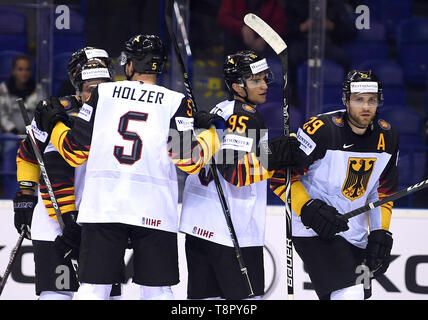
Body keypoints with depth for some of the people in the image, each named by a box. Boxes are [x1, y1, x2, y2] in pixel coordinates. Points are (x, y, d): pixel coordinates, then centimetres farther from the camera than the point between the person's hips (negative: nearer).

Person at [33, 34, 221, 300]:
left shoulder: (103, 93, 5)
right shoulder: (176, 102, 1)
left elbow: (76, 151, 6)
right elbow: (188, 160, -3)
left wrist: (54, 125, 25)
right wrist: (211, 135, 14)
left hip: (102, 207, 1)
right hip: (154, 211, -1)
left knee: (93, 288, 2)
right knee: (157, 290, 6)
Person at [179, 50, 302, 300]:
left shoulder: (222, 110, 17)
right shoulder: (246, 116, -13)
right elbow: (234, 170, -24)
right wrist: (273, 158, -25)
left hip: (201, 224, 10)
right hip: (231, 230, -10)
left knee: (205, 294, 12)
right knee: (247, 297, -8)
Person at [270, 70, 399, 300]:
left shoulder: (387, 138, 3)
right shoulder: (321, 130, -18)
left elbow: (383, 192, 13)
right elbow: (280, 176, -16)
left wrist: (380, 234, 3)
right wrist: (309, 210, -27)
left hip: (355, 235, 8)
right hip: (313, 231, -8)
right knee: (350, 295, -24)